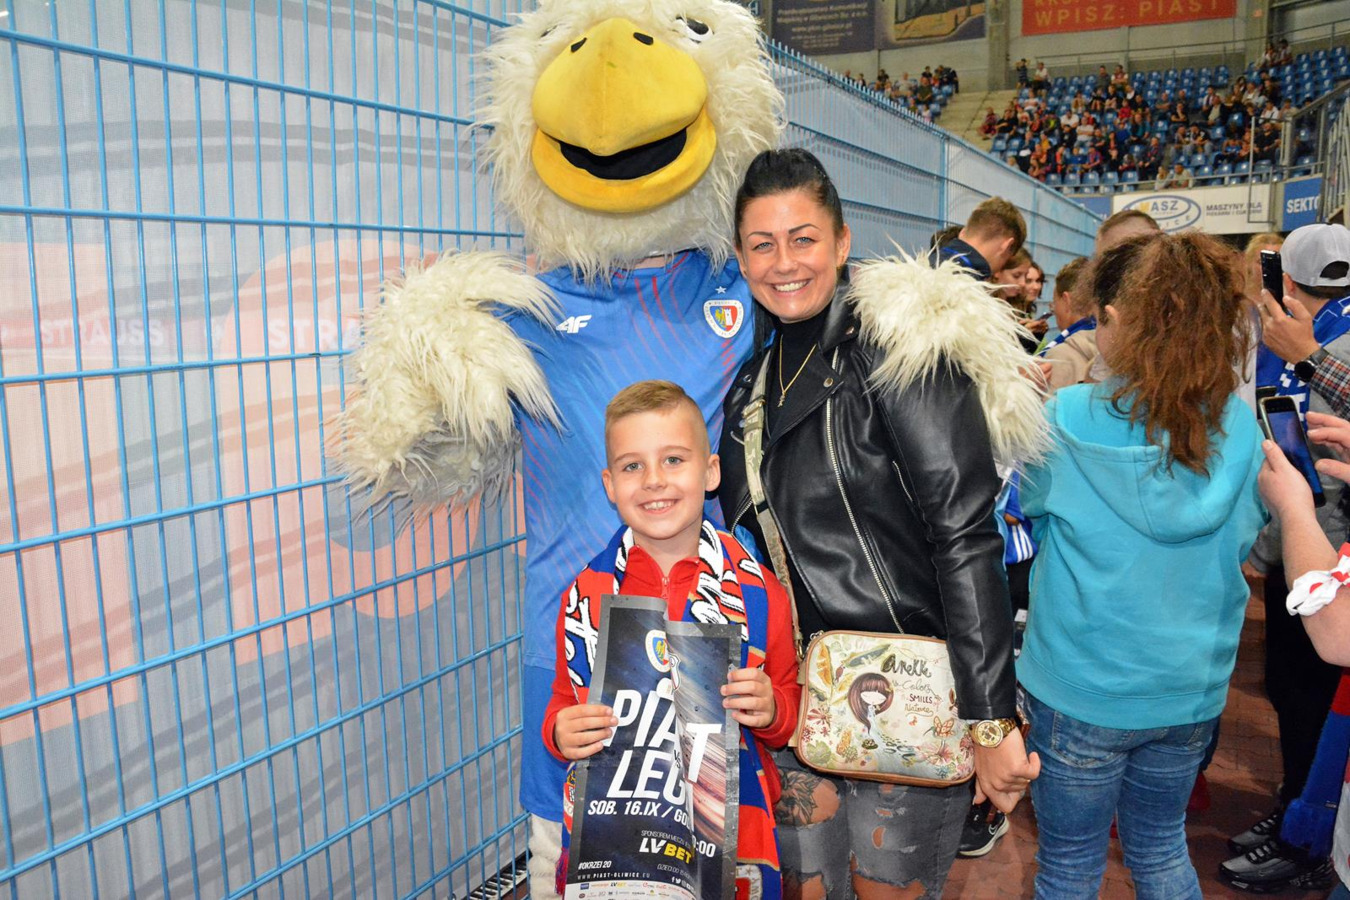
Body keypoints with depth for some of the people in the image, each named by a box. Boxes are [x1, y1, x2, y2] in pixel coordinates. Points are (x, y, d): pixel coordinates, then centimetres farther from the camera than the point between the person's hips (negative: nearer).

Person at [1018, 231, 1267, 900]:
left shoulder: (1067, 419, -20)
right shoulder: (1238, 425, -7)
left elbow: (1028, 501, 0)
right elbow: (1244, 540, 8)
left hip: (1082, 690, -4)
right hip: (1191, 691, 4)